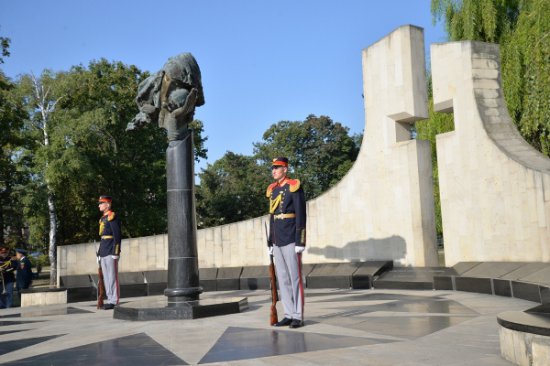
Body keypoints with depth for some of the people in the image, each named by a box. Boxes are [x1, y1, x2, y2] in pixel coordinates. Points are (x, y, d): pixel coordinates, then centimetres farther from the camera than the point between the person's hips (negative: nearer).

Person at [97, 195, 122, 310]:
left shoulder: (112, 217, -9)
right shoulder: (103, 218, 18)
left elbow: (117, 235, -14)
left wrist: (115, 252, -18)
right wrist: (100, 252, 20)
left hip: (110, 253, -9)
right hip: (104, 252, 9)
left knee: (112, 276, -7)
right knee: (106, 277, 10)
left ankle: (114, 301, -4)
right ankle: (110, 299, 15)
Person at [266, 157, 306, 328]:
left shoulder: (294, 187, -7)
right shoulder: (272, 190, 14)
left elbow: (301, 216, -11)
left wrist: (300, 242, -15)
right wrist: (270, 242, 16)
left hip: (291, 240, -7)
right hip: (277, 241, 7)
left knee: (295, 277, -3)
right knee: (282, 279, 8)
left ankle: (298, 316, 3)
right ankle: (289, 315, 15)